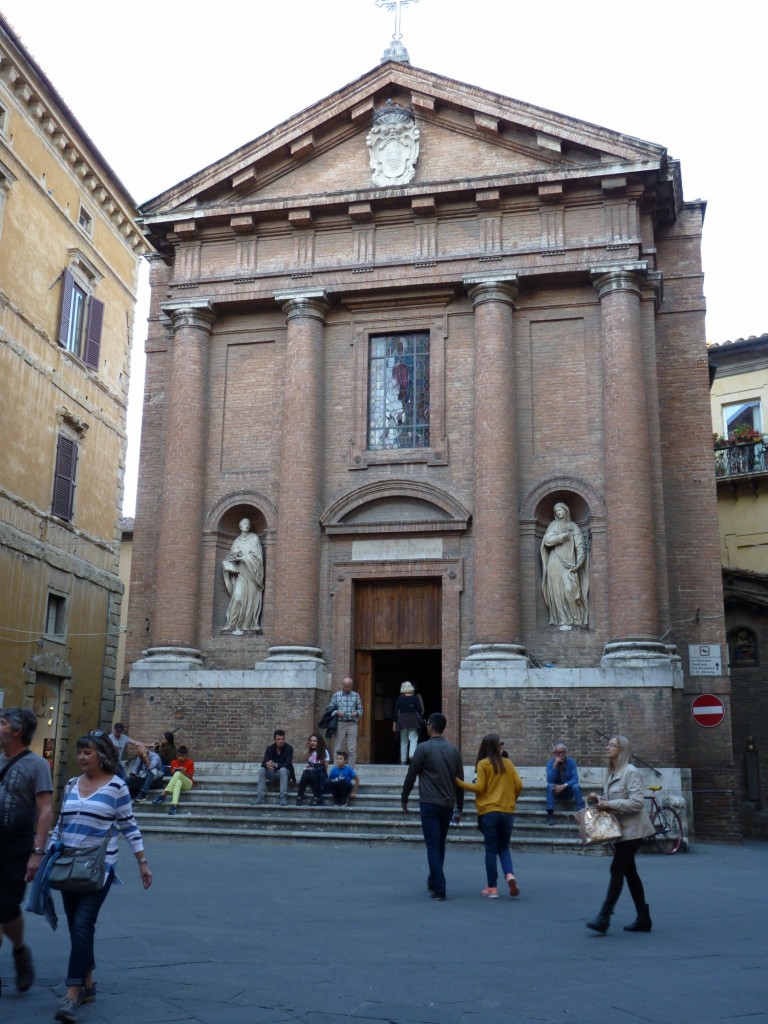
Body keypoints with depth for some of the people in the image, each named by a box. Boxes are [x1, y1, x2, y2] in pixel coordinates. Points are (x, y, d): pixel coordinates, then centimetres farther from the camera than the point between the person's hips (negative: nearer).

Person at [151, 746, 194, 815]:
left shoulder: (190, 762, -4)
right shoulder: (174, 763, 5)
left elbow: (190, 777, -5)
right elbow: (172, 775, 6)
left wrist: (184, 773, -25)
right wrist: (173, 772, -17)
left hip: (187, 784, -2)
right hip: (176, 782, 2)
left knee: (178, 773, -35)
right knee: (178, 781, -40)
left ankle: (163, 794, -42)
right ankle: (174, 805, -59)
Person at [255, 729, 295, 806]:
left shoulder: (289, 748, -12)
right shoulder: (269, 748, -3)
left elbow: (288, 764, -23)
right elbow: (263, 763, -14)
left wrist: (276, 765, -40)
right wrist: (267, 764, -40)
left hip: (285, 773, -3)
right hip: (273, 774, 3)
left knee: (283, 769, -36)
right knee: (261, 770, -23)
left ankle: (283, 798, -39)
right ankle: (260, 797, -27)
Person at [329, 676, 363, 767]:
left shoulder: (356, 695, 10)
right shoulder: (336, 695, 9)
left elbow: (360, 709, 12)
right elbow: (330, 708, 9)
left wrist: (357, 713, -9)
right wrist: (337, 712, -10)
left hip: (352, 724, 0)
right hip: (340, 723, 0)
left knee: (352, 750, -2)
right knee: (338, 749, 1)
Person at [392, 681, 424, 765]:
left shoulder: (399, 699, -2)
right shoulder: (415, 698, -6)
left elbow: (396, 711, -1)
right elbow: (420, 710, -5)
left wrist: (395, 722, 6)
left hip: (402, 721, 2)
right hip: (413, 720, -2)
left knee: (403, 741, 11)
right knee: (413, 739, 2)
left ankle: (403, 760, 14)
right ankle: (412, 754, -23)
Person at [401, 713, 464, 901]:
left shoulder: (424, 748, -7)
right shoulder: (453, 750, 8)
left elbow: (411, 776, -4)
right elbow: (459, 781, 10)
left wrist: (404, 799, 8)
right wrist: (460, 807, 17)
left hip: (429, 803, -5)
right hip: (448, 804, 5)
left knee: (433, 846, -2)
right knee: (440, 845, 19)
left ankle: (439, 889, -8)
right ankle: (433, 881, 31)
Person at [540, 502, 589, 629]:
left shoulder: (573, 526, 13)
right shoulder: (553, 525, 12)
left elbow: (580, 546, 5)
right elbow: (548, 540, -5)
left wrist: (578, 563, -8)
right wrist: (564, 536, -8)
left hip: (569, 563, 0)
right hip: (556, 562, 0)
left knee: (569, 589, -14)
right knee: (558, 590, -6)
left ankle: (569, 619, -6)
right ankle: (562, 620, -5)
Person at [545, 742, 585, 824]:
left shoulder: (571, 762, -11)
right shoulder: (550, 762, -11)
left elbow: (575, 779, -18)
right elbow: (549, 780, -23)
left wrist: (564, 785, -34)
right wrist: (555, 765, -31)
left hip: (569, 791, 0)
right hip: (556, 791, 0)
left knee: (576, 786, -31)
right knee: (550, 786, -31)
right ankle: (550, 814, -36)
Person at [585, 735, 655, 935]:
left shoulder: (630, 772, -15)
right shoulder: (611, 773, 12)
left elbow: (636, 802, -22)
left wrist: (610, 804, -23)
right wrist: (598, 799, 3)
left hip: (631, 830, -9)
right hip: (619, 829, 9)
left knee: (617, 870, -10)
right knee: (629, 872, 11)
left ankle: (603, 918, -10)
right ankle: (643, 918, 19)